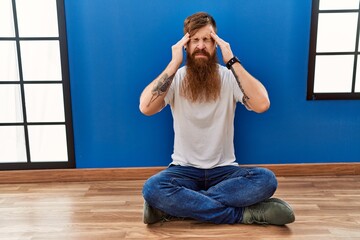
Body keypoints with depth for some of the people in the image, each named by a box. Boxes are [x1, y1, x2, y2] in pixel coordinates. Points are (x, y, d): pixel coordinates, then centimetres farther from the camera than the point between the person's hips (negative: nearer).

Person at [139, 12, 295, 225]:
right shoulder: (175, 79, -5)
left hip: (224, 170, 1)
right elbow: (146, 108, -22)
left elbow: (262, 104, -23)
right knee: (152, 188, -32)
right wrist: (174, 64, -21)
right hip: (184, 170, -1)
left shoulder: (229, 77, -5)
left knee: (266, 180, -28)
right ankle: (244, 214, -23)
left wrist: (232, 61, -20)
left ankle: (176, 206, -23)